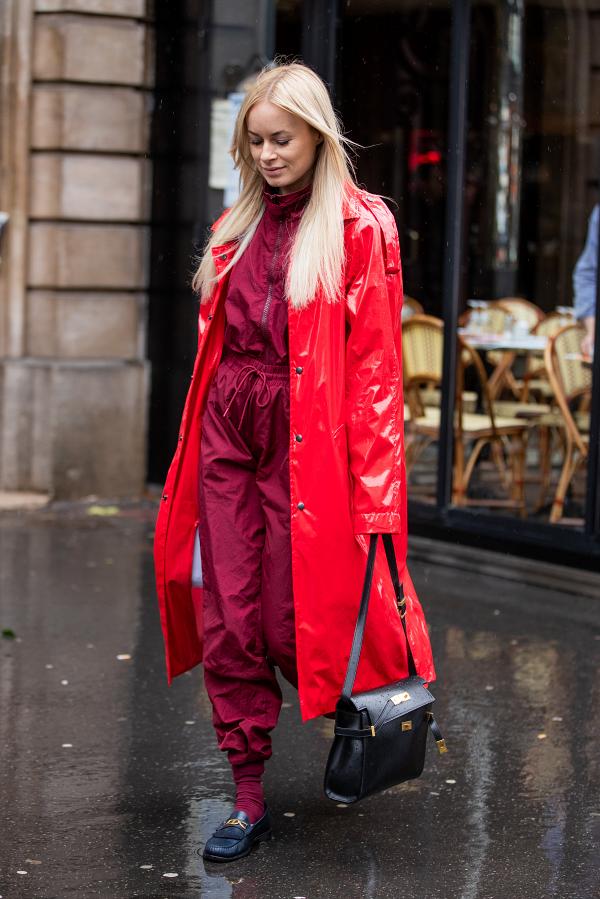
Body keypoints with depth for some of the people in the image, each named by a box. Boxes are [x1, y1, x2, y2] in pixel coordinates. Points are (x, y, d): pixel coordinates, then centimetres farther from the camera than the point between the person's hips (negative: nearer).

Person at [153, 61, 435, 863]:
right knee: (226, 622, 3)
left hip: (307, 441, -5)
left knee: (294, 623, -2)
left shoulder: (359, 226, -4)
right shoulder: (239, 227, 14)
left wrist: (374, 490, -14)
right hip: (228, 436, 6)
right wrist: (206, 435, 11)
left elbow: (375, 366, -9)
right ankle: (249, 800, 13)